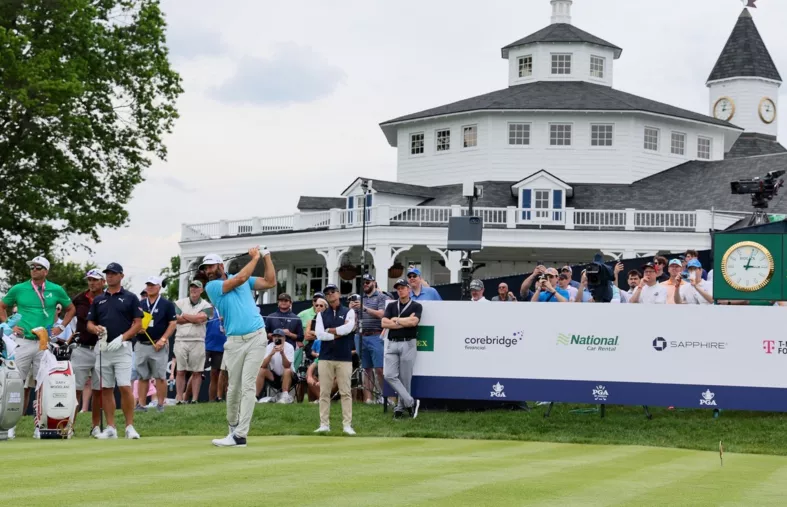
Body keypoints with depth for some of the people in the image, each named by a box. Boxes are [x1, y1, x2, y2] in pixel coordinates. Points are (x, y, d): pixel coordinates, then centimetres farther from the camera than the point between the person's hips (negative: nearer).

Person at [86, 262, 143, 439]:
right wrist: (96, 329, -9)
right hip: (103, 348, 4)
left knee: (125, 387, -12)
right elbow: (89, 323, 15)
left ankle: (129, 426, -5)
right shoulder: (98, 300, 15)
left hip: (122, 348, -4)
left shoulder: (130, 298, 3)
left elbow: (138, 323, -1)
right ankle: (110, 428, 9)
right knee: (106, 389, 5)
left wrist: (122, 338, -13)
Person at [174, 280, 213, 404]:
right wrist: (194, 318, -4)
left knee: (197, 372, 0)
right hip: (180, 341, 1)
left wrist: (185, 316, 0)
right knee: (180, 371, -1)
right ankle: (179, 399, 0)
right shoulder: (180, 303, 11)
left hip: (198, 342, -1)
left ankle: (195, 399, 2)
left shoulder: (206, 306, 5)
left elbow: (200, 318, -11)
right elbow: (177, 319, -4)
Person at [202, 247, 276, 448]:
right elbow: (240, 278, -8)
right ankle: (233, 426, 24)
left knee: (248, 386, -8)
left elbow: (270, 282, 11)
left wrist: (266, 257, 7)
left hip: (256, 337, 0)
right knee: (233, 387, 3)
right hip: (234, 341, 0)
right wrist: (255, 258, 1)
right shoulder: (211, 286, 3)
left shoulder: (245, 280, 14)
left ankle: (240, 435, -13)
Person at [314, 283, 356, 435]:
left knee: (345, 392, -2)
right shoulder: (321, 315, 11)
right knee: (324, 393, 2)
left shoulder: (349, 312, 5)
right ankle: (324, 424, 5)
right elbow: (319, 335, -3)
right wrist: (338, 334, -6)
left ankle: (347, 425, -1)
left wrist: (330, 331, -4)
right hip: (325, 358, 2)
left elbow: (348, 329, -13)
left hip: (344, 358, -2)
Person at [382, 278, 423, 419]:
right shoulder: (391, 306, 13)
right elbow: (384, 323, -1)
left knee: (405, 378, -1)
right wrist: (405, 322, -6)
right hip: (392, 344, 3)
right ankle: (410, 402, -5)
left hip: (408, 344, -3)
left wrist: (396, 320, -3)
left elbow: (413, 321, -14)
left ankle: (401, 407, 11)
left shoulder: (416, 306, 3)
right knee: (390, 376, -9)